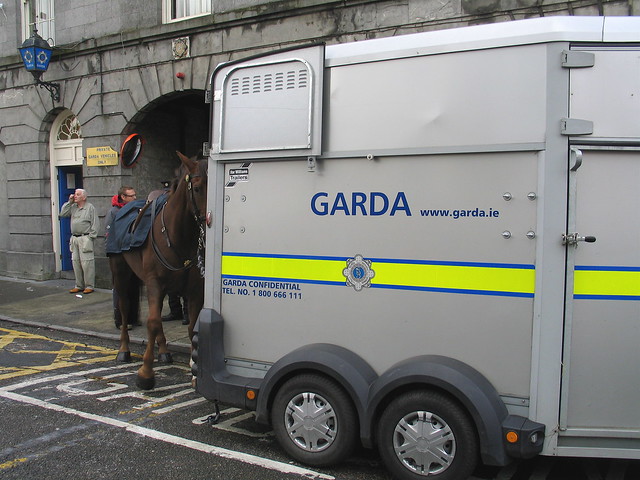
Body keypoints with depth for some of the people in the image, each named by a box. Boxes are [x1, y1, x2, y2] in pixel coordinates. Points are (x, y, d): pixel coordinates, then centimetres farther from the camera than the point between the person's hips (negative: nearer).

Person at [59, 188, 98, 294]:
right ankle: (79, 286, 15)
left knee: (86, 263, -7)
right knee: (76, 263, 7)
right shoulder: (73, 207, 17)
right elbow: (62, 214, 10)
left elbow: (94, 224, -3)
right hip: (74, 238, 6)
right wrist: (69, 202, 7)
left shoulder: (90, 207, 0)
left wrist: (91, 237, -11)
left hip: (85, 239, -6)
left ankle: (89, 286, -1)